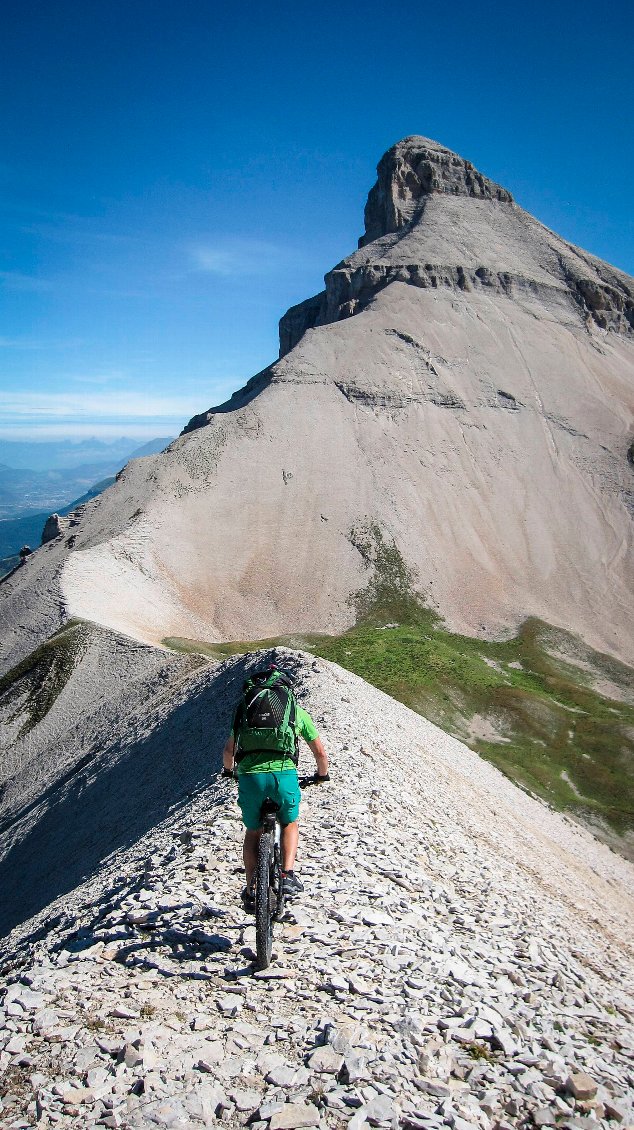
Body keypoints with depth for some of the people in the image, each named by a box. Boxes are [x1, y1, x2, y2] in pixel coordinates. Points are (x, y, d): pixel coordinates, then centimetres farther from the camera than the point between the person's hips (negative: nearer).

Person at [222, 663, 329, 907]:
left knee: (253, 832, 25)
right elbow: (320, 752, 22)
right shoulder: (297, 711, 20)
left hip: (249, 774, 1)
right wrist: (322, 775, 42)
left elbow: (229, 750, 25)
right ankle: (287, 875, 13)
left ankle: (251, 890, 23)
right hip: (284, 772, -1)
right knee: (290, 824, 28)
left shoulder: (247, 707, 23)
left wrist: (228, 770, 46)